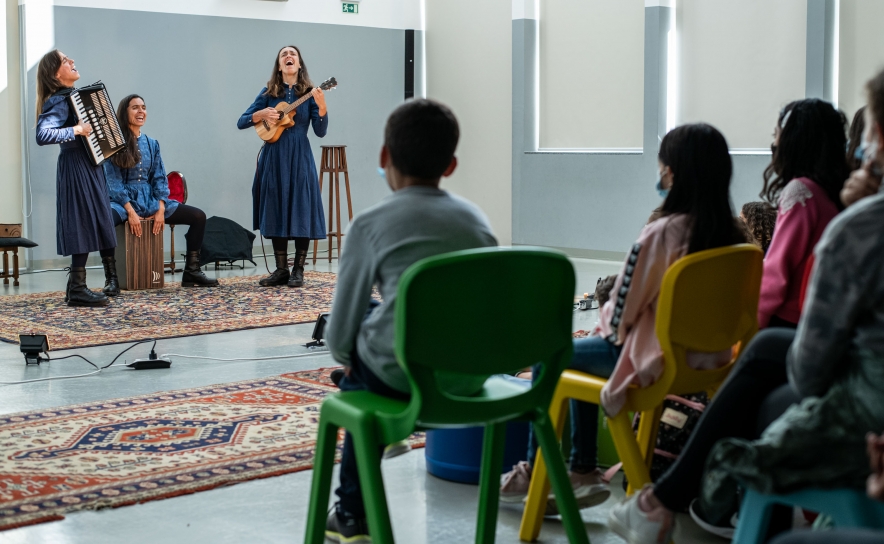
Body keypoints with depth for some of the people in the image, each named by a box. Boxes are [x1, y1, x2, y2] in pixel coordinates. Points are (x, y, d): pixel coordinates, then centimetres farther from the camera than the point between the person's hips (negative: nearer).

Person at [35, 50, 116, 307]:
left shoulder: (73, 96, 13)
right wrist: (76, 130, -28)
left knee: (87, 225, 11)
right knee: (84, 224, -8)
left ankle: (76, 286, 16)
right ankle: (77, 289, -3)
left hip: (87, 165, 9)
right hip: (76, 167, -9)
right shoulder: (59, 101, -15)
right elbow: (42, 135, -29)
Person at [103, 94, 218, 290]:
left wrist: (161, 209, -7)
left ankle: (192, 271, 2)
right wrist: (131, 212, -20)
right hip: (122, 201, -6)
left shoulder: (152, 144, 12)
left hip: (150, 200, 6)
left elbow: (159, 178, 8)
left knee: (198, 216, -4)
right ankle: (111, 278, -32)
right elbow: (113, 182, -10)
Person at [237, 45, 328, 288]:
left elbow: (320, 131, -5)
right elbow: (241, 122, 7)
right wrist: (263, 114, -10)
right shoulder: (269, 93, 6)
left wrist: (321, 106, -20)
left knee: (301, 211, -4)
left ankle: (298, 271, 4)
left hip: (299, 158, -2)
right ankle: (281, 270, 11)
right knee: (276, 211, 3)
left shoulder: (309, 93, 3)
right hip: (274, 158, 2)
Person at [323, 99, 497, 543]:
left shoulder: (370, 224, -6)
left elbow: (340, 332, -1)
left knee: (356, 374, 27)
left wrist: (343, 353, 20)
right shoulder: (477, 219, 8)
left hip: (403, 377, -5)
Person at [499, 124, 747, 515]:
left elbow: (623, 308, -18)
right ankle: (581, 472, 31)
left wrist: (605, 325, 7)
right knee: (581, 353, 27)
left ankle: (534, 471, 30)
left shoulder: (662, 234, -24)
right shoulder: (733, 234, -4)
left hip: (655, 359, -7)